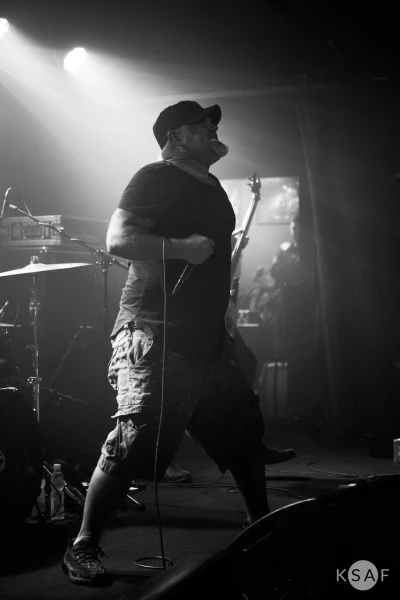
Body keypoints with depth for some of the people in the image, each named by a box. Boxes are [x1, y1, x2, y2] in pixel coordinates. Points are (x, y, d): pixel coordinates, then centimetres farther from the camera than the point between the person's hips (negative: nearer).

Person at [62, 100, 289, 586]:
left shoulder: (211, 186, 19)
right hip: (155, 336, -9)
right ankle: (82, 548, -1)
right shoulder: (155, 179, -7)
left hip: (207, 338, 9)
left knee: (244, 431, 16)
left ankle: (261, 522, 35)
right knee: (135, 442, -12)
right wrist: (181, 247, -23)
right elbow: (117, 239, -18)